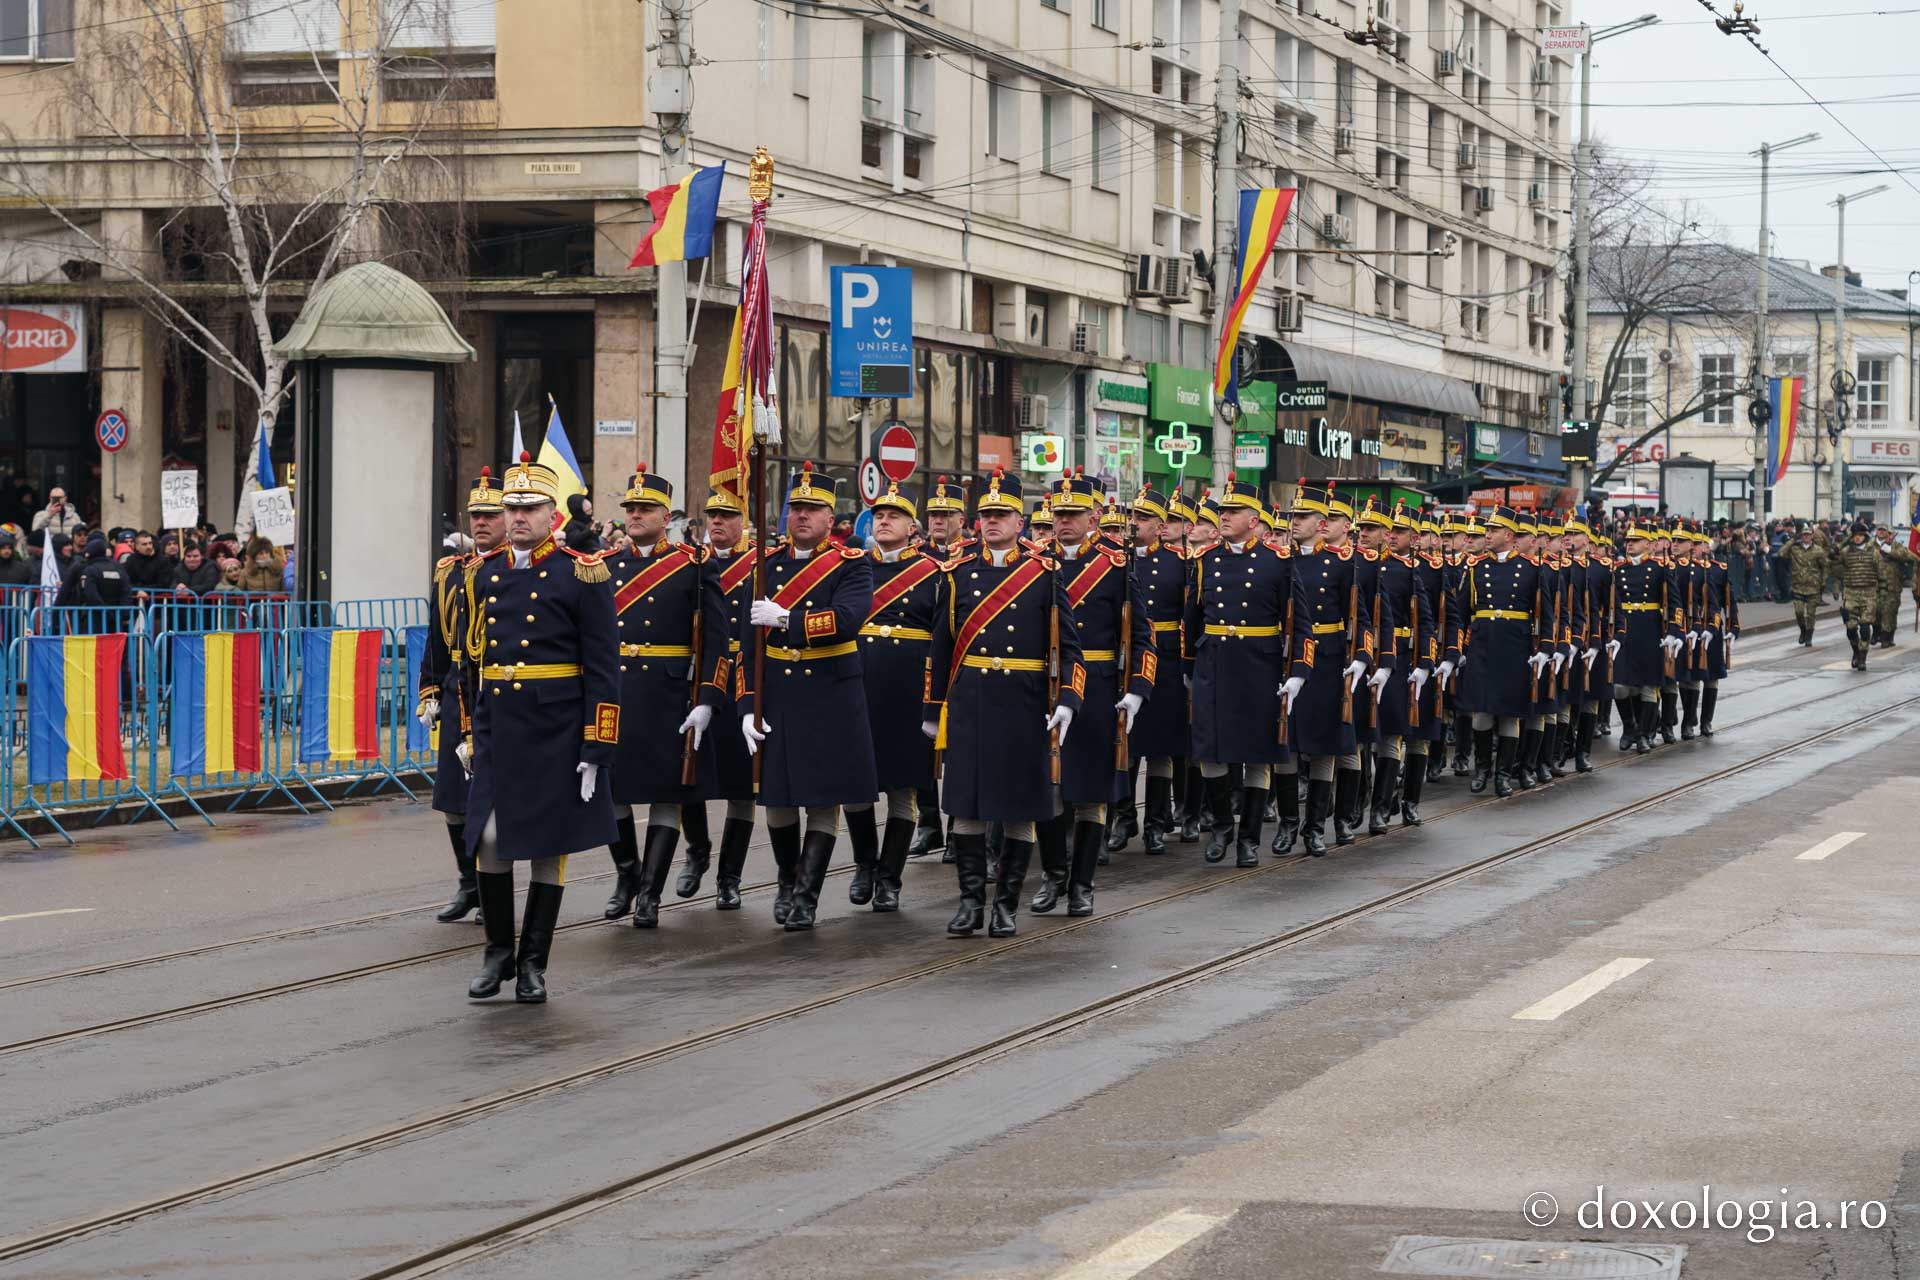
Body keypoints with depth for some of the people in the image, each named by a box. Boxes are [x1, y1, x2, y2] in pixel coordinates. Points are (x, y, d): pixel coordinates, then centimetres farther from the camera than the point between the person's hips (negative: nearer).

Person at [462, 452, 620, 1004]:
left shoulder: (581, 575, -6)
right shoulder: (485, 573, 9)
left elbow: (603, 669, -7)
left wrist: (596, 750, -12)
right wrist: (471, 729, 14)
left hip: (555, 731, -4)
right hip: (497, 726, 4)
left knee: (547, 846, 3)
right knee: (489, 837, -2)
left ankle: (533, 964, 13)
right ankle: (498, 952, 15)